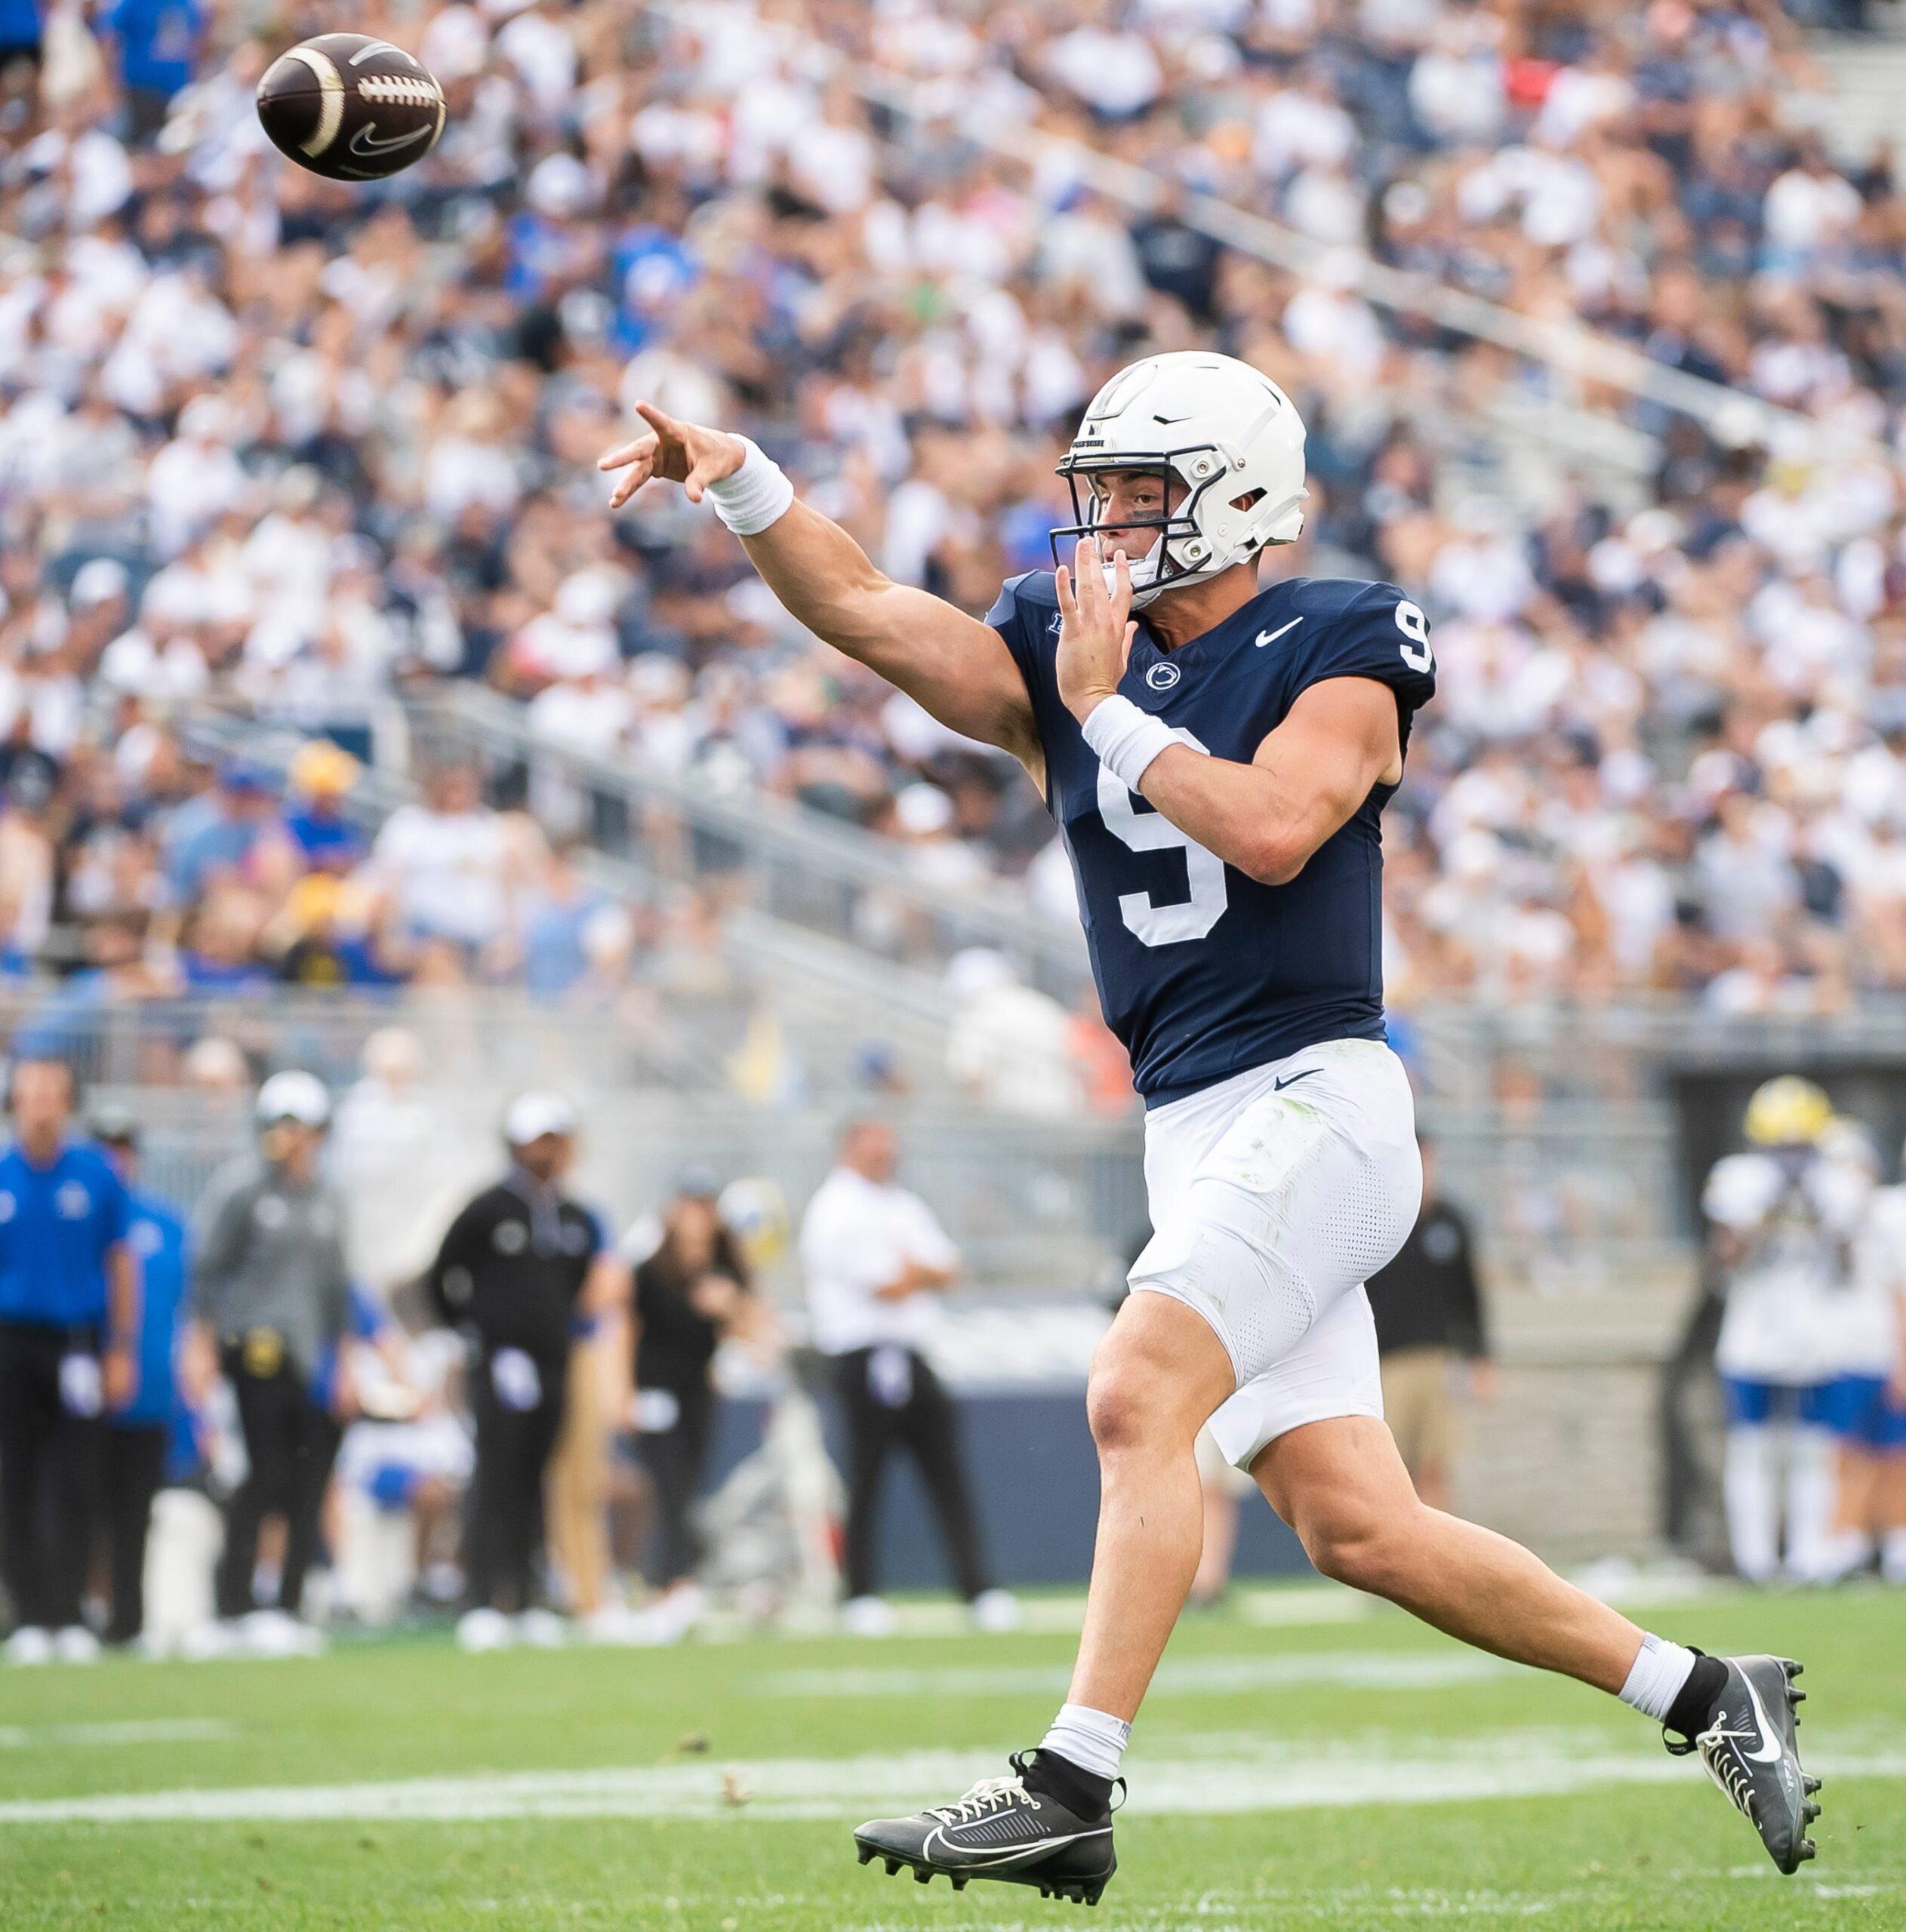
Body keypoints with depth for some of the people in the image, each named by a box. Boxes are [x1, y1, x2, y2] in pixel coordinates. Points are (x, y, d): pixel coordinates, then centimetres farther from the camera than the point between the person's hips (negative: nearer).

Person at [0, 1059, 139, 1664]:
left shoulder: (95, 1174, 2)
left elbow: (121, 1265, 8)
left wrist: (122, 1351, 4)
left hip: (78, 1343, -1)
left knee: (74, 1486, -5)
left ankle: (68, 1616, -3)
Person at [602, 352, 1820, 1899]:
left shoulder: (1338, 648, -3)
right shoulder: (1061, 652, 12)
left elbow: (1274, 829, -19)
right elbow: (861, 608, 1)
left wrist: (1106, 711, -12)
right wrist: (737, 482, -13)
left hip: (1316, 1094, -7)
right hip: (1194, 1133, 7)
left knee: (1139, 1397, -23)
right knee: (1358, 1528, 4)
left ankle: (1073, 1791, -24)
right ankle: (1707, 1697, 16)